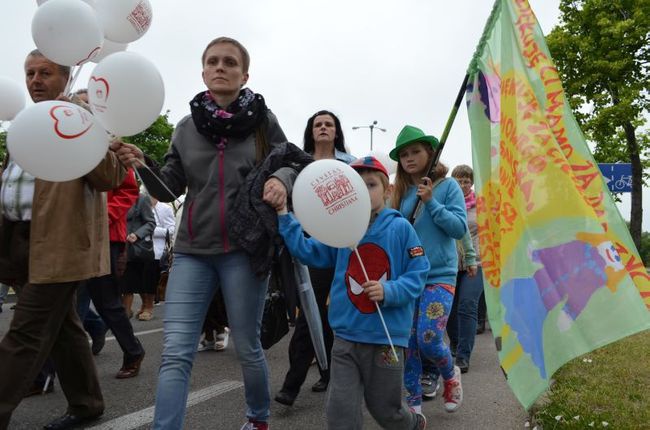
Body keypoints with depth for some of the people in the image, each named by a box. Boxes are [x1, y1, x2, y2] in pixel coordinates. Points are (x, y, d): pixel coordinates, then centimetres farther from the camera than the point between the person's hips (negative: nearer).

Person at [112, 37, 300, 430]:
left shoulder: (262, 121, -1)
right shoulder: (187, 127, 7)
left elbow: (291, 165, 5)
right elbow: (169, 189, 7)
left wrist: (281, 180, -19)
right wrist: (142, 164, -12)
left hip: (244, 250, -2)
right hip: (192, 251, 3)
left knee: (247, 348, 11)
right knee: (176, 353, -2)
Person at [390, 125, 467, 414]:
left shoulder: (448, 186, -2)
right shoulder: (400, 192, 6)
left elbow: (460, 228, -9)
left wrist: (431, 202, -16)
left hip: (439, 276, -3)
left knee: (428, 340, -9)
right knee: (407, 342, 6)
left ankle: (450, 374, 25)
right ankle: (414, 402, 24)